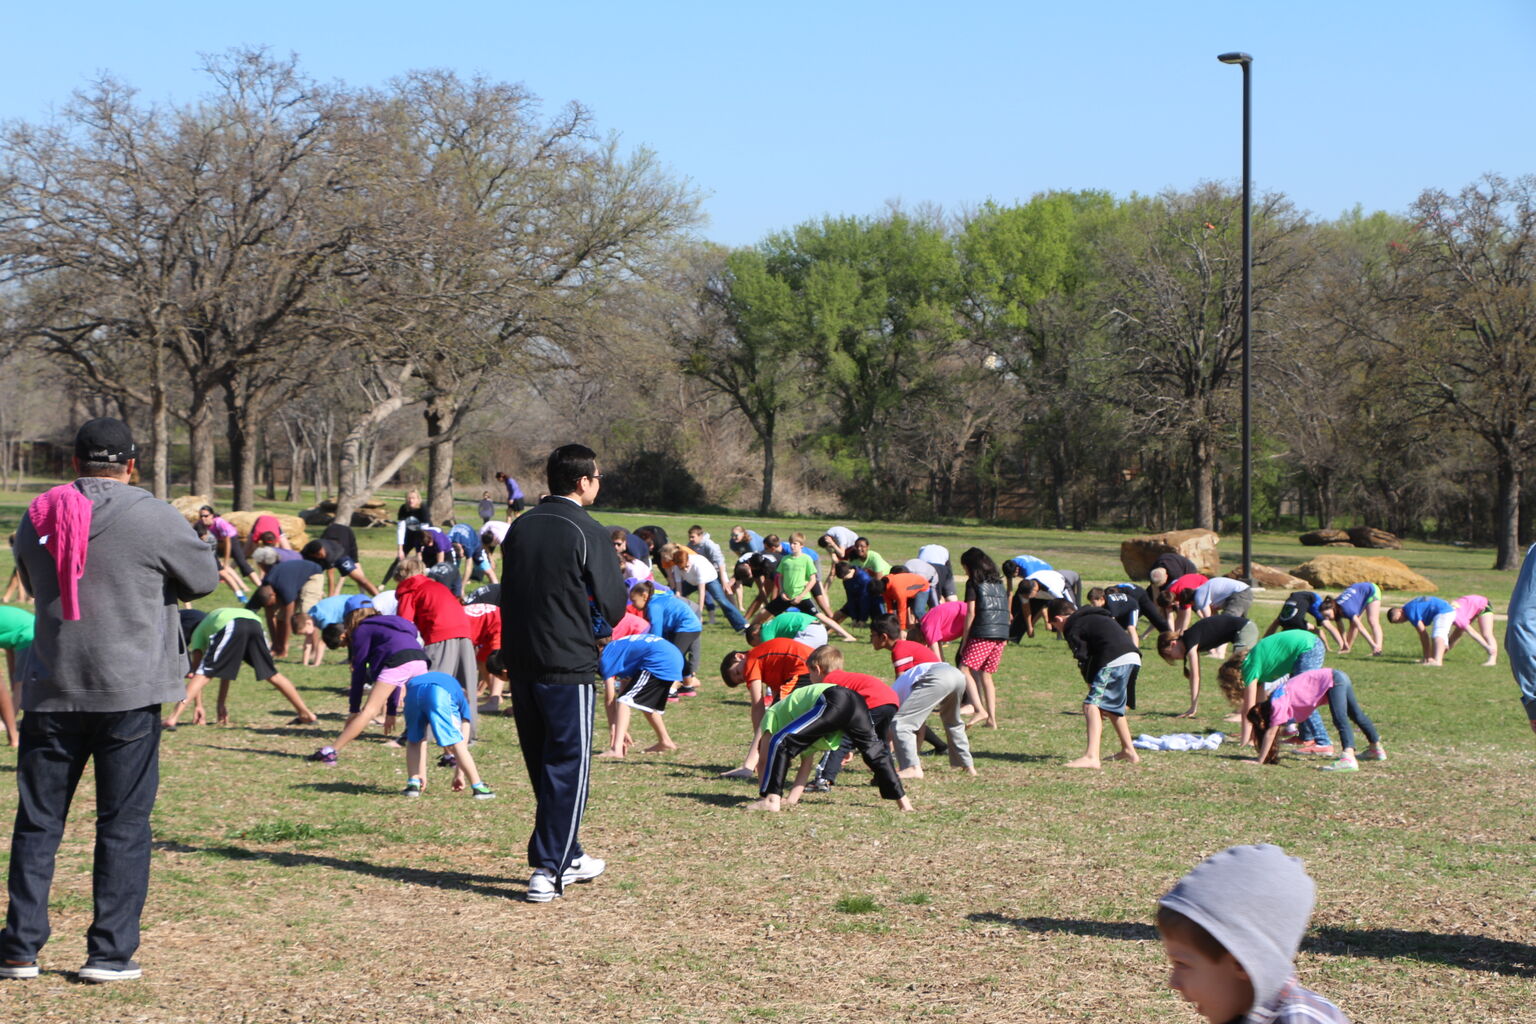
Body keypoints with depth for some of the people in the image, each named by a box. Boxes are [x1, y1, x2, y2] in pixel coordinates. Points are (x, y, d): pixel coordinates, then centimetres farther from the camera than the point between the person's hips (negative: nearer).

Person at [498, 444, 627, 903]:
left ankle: (567, 855, 28)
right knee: (567, 768, 1)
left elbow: (509, 593, 12)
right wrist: (593, 627, 10)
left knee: (542, 766, 17)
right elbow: (612, 606, -10)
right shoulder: (587, 534, -12)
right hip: (569, 666, -6)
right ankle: (548, 870, -2)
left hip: (521, 662, 7)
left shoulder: (520, 527, 7)